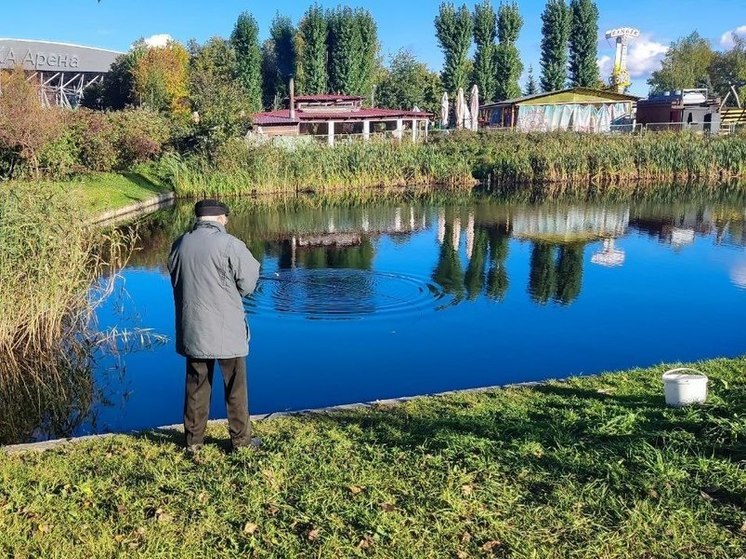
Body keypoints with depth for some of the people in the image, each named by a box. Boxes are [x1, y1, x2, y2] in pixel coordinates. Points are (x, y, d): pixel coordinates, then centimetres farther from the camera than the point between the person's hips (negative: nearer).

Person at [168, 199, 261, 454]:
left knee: (196, 386, 14)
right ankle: (240, 439, 18)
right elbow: (247, 285, -6)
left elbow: (177, 282, 13)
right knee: (235, 387, 9)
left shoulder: (179, 244, 3)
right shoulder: (229, 244, -12)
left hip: (192, 330, 4)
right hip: (226, 330, -4)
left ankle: (193, 440, 21)